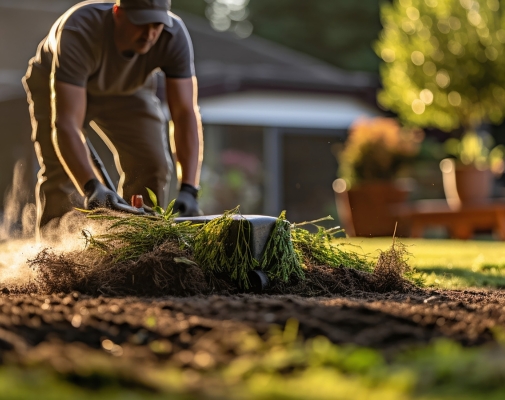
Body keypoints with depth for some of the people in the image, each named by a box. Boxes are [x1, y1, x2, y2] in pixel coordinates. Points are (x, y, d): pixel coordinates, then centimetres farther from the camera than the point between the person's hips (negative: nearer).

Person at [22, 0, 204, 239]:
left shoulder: (175, 36, -34)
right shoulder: (79, 33, -43)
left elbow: (186, 114, -35)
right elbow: (66, 123, -49)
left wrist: (188, 190, -45)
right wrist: (92, 187, -61)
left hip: (127, 88, 3)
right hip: (55, 84, -3)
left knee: (152, 166, -10)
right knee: (61, 171, -17)